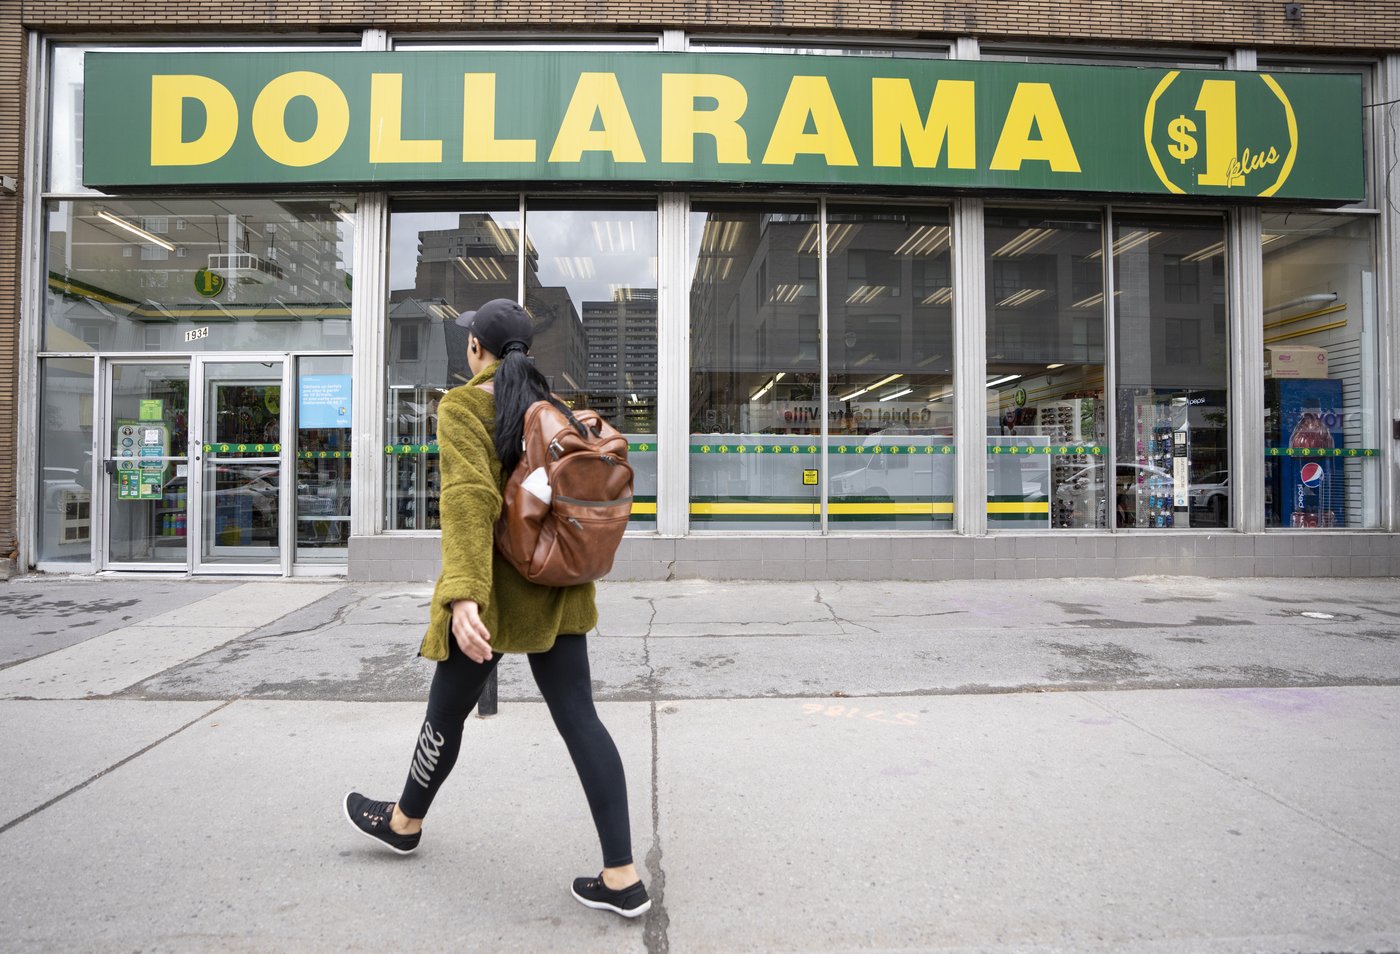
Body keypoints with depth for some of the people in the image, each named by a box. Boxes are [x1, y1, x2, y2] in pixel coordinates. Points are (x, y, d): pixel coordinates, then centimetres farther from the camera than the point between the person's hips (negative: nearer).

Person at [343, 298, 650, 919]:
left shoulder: (464, 405, -10)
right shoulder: (555, 408, 9)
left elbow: (469, 496, -25)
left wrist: (462, 594, -33)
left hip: (495, 589, -5)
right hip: (555, 588, 6)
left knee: (447, 710, 17)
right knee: (579, 717, 4)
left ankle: (405, 822, 44)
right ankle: (622, 877, 3)